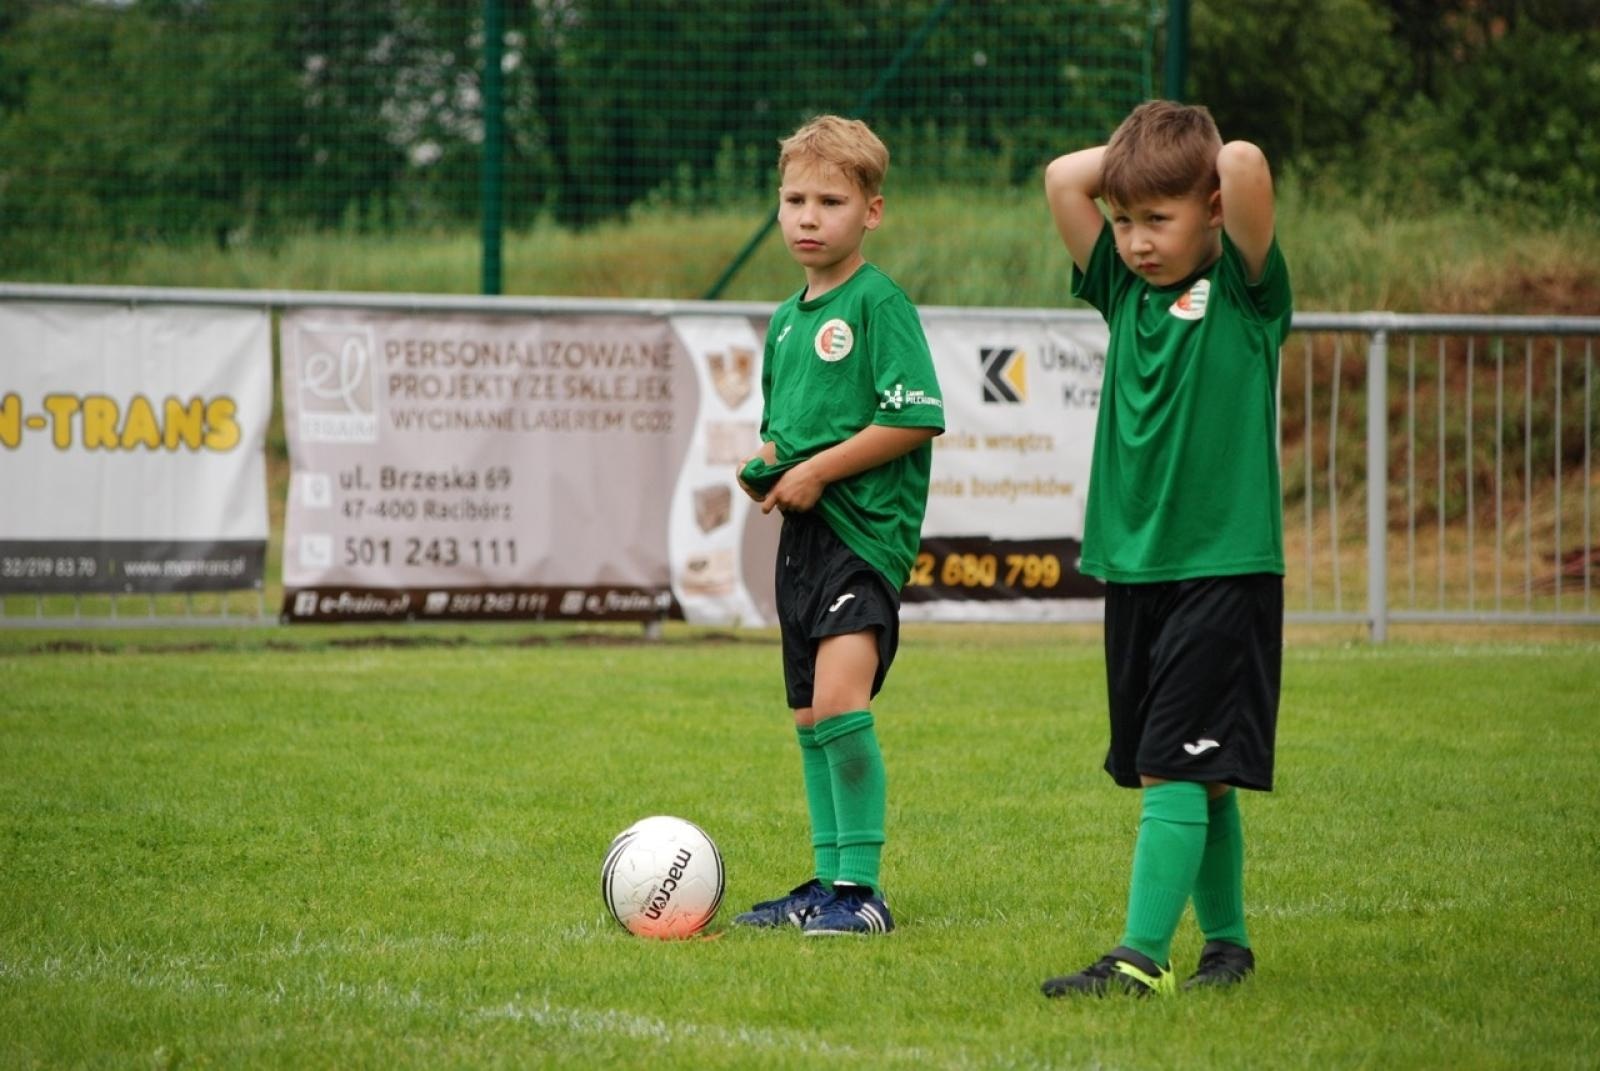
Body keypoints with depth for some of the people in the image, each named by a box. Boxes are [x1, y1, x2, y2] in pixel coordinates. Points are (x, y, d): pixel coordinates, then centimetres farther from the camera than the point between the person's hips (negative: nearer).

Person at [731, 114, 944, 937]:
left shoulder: (879, 303, -8)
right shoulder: (786, 319, 16)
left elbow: (917, 417, -16)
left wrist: (818, 471, -15)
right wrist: (766, 468, 6)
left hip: (863, 529, -9)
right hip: (801, 532, 9)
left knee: (840, 701, -21)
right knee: (811, 719, 12)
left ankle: (863, 889, -18)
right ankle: (830, 884, 20)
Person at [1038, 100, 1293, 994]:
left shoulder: (1244, 292, -5)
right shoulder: (1125, 290, 11)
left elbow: (1246, 164, -21)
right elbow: (1064, 178, 7)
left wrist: (1213, 157, -1)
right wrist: (1137, 151, 7)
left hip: (1224, 567, -6)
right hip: (1134, 566, 6)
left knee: (1176, 769, -13)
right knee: (1196, 778, 12)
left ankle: (1144, 956, -17)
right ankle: (1227, 943, 21)